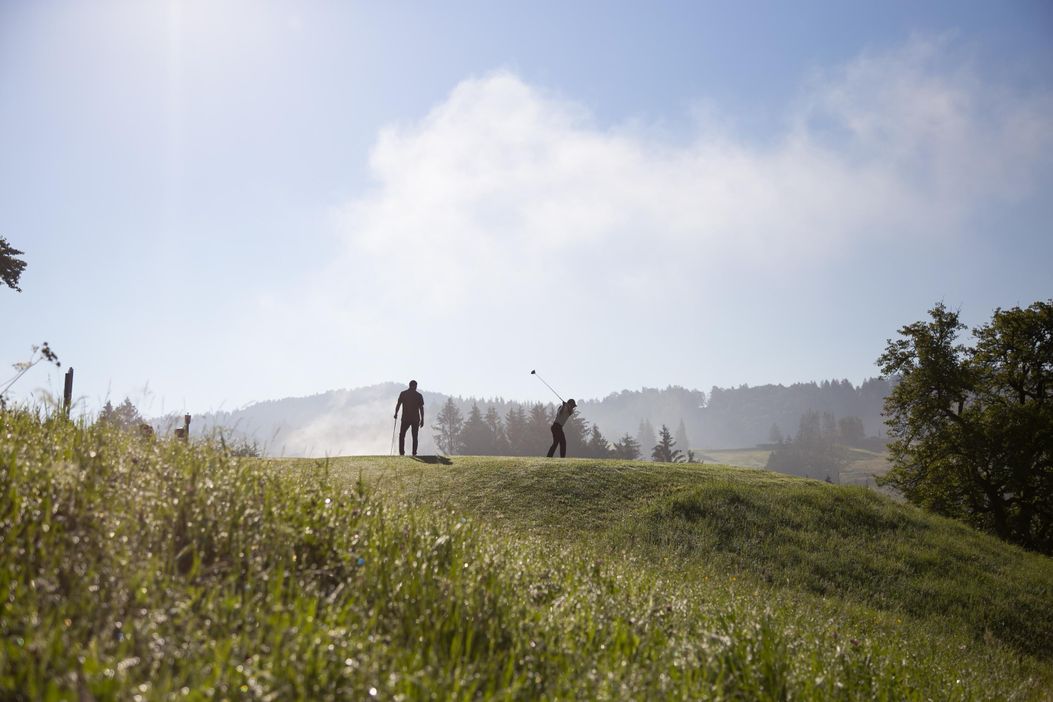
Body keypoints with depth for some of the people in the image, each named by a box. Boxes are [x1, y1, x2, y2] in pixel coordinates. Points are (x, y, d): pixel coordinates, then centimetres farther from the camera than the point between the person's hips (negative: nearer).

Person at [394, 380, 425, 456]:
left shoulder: (403, 393, 1)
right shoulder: (419, 395, 0)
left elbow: (398, 404, -2)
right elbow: (421, 408, 0)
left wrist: (396, 414, 8)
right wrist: (422, 420, 3)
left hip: (405, 418, 0)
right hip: (416, 419, 0)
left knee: (402, 435, 11)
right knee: (415, 437, 8)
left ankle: (401, 452, 0)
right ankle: (414, 453, 3)